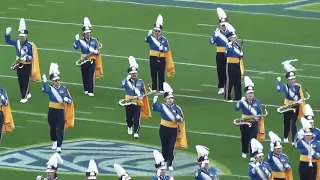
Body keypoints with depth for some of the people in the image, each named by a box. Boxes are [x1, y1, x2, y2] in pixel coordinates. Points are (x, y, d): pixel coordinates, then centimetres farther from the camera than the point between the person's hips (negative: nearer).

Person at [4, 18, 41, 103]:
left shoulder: (30, 45, -15)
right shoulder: (17, 43, 0)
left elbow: (32, 57, -12)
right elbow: (8, 41, 9)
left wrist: (25, 58, -27)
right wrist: (7, 34, -7)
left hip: (27, 65, -6)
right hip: (19, 65, 6)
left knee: (26, 81, -2)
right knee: (20, 81, 12)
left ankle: (24, 97, 4)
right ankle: (27, 94, 29)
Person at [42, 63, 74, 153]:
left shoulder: (64, 89, 1)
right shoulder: (50, 89, -4)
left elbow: (70, 100, 3)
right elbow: (44, 90, -28)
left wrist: (66, 99, -20)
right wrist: (44, 81, -42)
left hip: (61, 112, 0)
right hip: (52, 111, 0)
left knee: (60, 129, -7)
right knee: (52, 128, 15)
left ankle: (59, 147, -7)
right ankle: (54, 142, 39)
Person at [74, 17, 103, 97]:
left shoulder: (94, 41, 2)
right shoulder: (81, 41, -3)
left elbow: (97, 50, 4)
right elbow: (76, 47, -19)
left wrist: (95, 51, -19)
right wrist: (77, 40, -32)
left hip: (92, 60, 0)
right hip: (84, 61, 0)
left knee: (91, 75, -7)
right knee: (84, 75, 8)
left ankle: (90, 91, -8)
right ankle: (86, 89, 24)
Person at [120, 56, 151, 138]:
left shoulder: (140, 82, 5)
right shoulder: (127, 81, -2)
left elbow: (143, 92, 9)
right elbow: (122, 86, -22)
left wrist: (141, 96, -12)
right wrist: (127, 79, -29)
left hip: (138, 102, 0)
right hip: (129, 102, 0)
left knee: (137, 118, -9)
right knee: (129, 117, 14)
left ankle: (136, 132, -5)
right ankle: (129, 127, 43)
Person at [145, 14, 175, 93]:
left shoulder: (164, 40, 2)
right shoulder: (151, 38, -1)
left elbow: (167, 50, -2)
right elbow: (146, 40, -23)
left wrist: (162, 48, -22)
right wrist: (149, 35, -43)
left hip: (162, 59, 0)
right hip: (153, 59, 0)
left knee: (161, 74, 0)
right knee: (154, 74, 4)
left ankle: (161, 89, 6)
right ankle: (154, 89, 12)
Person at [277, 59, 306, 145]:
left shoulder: (298, 86, -5)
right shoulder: (285, 86, -6)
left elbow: (301, 97, -2)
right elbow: (279, 90, -27)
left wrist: (300, 101, -22)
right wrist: (278, 81, -30)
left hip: (296, 107, -1)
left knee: (294, 123, -7)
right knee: (286, 123, 14)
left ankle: (294, 140, -5)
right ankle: (285, 138, 35)